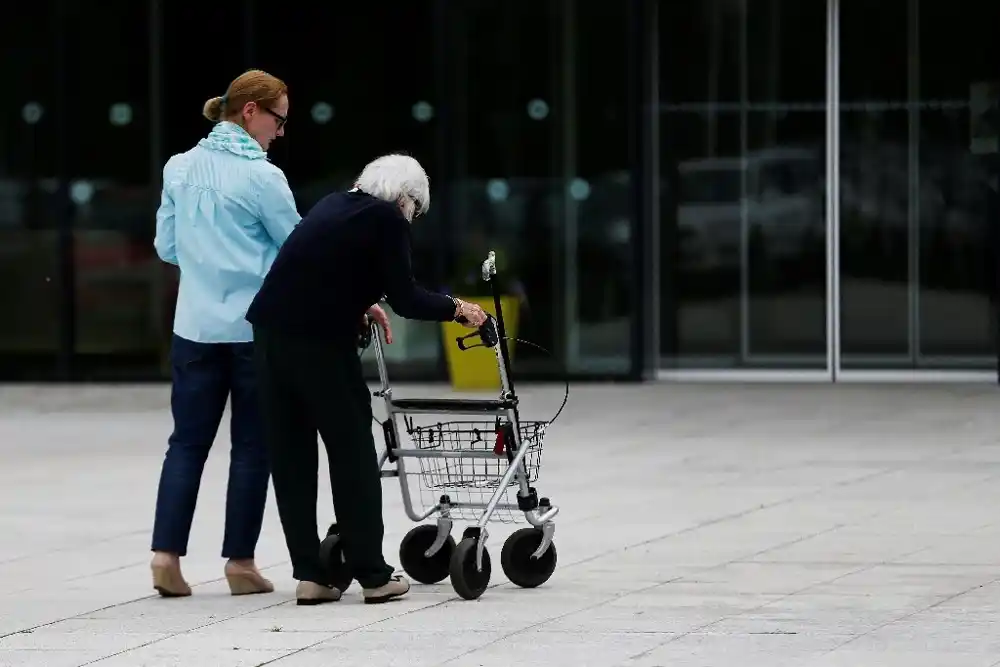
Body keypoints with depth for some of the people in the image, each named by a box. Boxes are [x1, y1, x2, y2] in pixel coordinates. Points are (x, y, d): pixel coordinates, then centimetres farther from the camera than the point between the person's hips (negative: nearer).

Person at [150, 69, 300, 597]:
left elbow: (167, 246, 12)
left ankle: (166, 554, -4)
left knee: (187, 441, 8)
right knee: (252, 445, 6)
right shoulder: (261, 177, -11)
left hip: (195, 327, 5)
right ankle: (240, 562, 8)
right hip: (255, 329, -5)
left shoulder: (180, 168, 5)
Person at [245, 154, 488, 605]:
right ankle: (373, 575, 9)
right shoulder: (386, 219, -3)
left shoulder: (333, 205, 19)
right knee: (352, 452, 5)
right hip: (319, 342, -7)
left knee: (291, 457, 10)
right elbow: (405, 299, -3)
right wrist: (457, 310, 11)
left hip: (271, 329, 7)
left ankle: (309, 576, 11)